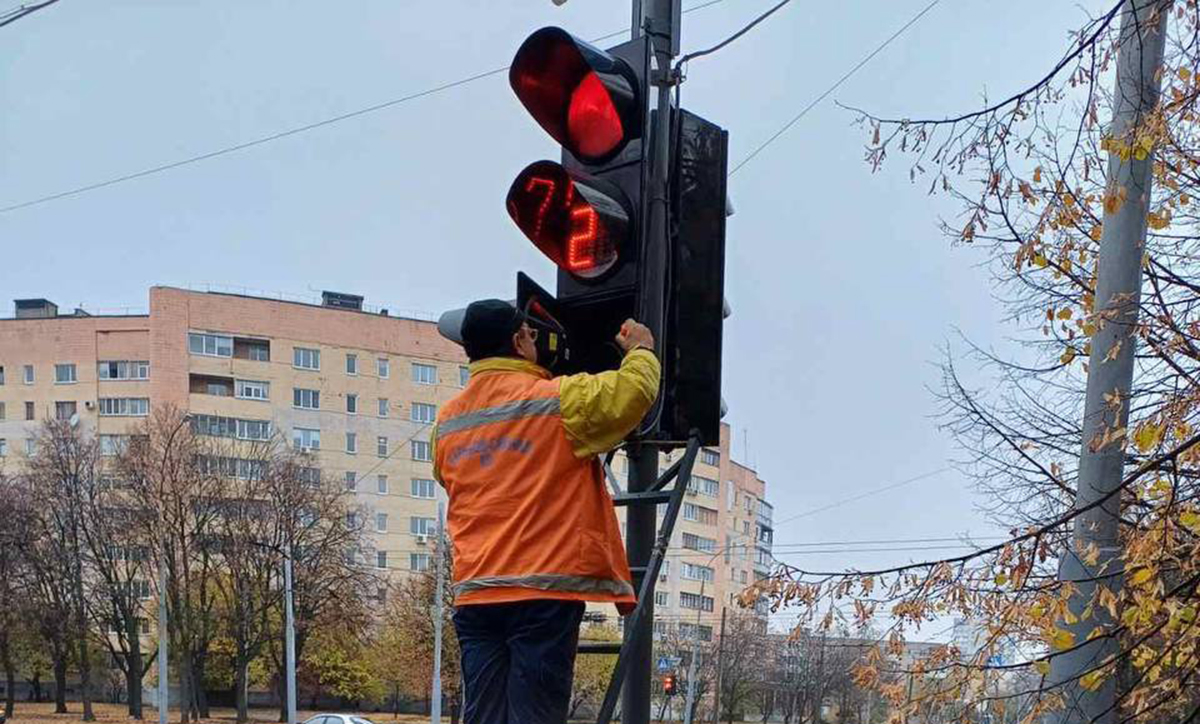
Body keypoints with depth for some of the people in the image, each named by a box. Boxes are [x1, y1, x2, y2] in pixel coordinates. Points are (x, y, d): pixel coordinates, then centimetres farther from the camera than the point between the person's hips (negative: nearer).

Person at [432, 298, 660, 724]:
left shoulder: (447, 423, 13)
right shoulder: (556, 400, -5)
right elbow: (633, 391, -7)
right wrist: (641, 350, 15)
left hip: (474, 595, 6)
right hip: (545, 592, -5)